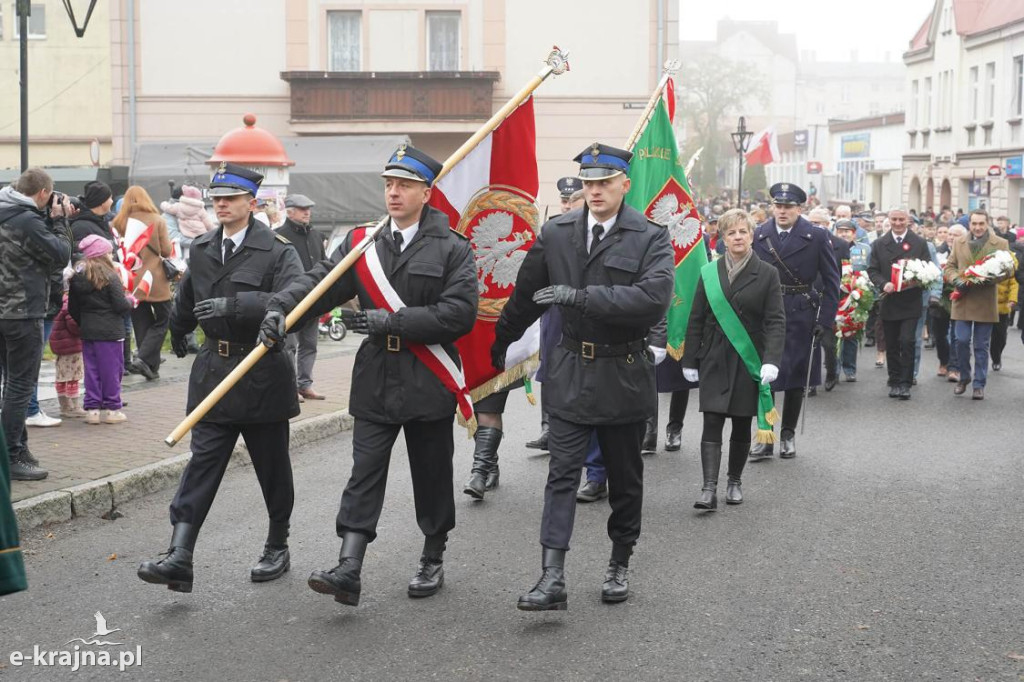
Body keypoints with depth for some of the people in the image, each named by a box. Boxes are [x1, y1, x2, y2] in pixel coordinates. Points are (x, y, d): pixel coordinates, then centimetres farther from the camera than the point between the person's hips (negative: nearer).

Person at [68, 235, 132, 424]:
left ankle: (92, 408, 11)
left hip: (87, 331, 6)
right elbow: (120, 305, -15)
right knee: (111, 369, 3)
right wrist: (130, 301, 6)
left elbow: (72, 309, 10)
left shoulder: (77, 279, 6)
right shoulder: (110, 277, -12)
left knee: (91, 370, 11)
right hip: (109, 331, -6)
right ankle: (111, 408, 7)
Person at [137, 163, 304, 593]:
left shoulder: (277, 251, -11)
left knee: (272, 466, 9)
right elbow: (186, 299, 27)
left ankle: (277, 547, 26)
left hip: (263, 372, -4)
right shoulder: (201, 250, 10)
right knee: (202, 461, -4)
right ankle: (180, 556, -10)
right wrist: (178, 334, 41)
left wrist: (234, 305, -33)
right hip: (213, 369, 4)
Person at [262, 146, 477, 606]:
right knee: (364, 474, -4)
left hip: (428, 384, -3)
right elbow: (320, 281, -2)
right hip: (375, 382, 3)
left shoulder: (452, 249, -4)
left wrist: (392, 321, -19)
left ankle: (433, 560, 27)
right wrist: (281, 308, -21)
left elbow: (460, 313, -14)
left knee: (431, 477, 9)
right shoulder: (362, 243, 7)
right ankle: (348, 570, -8)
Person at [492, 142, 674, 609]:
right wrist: (498, 346, 25)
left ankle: (619, 565, 29)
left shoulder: (650, 238, -8)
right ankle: (552, 578, -11)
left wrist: (581, 296, -24)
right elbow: (526, 296, 15)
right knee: (562, 475, -6)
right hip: (571, 372, 2)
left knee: (624, 478, 12)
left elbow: (654, 298, -24)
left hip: (624, 375, -1)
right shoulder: (555, 233, 3)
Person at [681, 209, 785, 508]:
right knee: (712, 424, -8)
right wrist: (690, 360, 5)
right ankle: (709, 489, -11)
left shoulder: (767, 274, 0)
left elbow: (776, 321, -5)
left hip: (748, 361, -1)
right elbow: (696, 320, 7)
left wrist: (771, 361, -17)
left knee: (741, 425, 8)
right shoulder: (709, 273, 5)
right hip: (715, 360, 1)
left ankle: (735, 482, 24)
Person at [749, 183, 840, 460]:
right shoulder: (758, 236, 1)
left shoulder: (816, 237, -3)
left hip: (801, 318, -1)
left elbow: (831, 281, 0)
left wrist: (825, 320, -6)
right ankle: (765, 437, 8)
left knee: (796, 379, 8)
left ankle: (788, 435, 21)